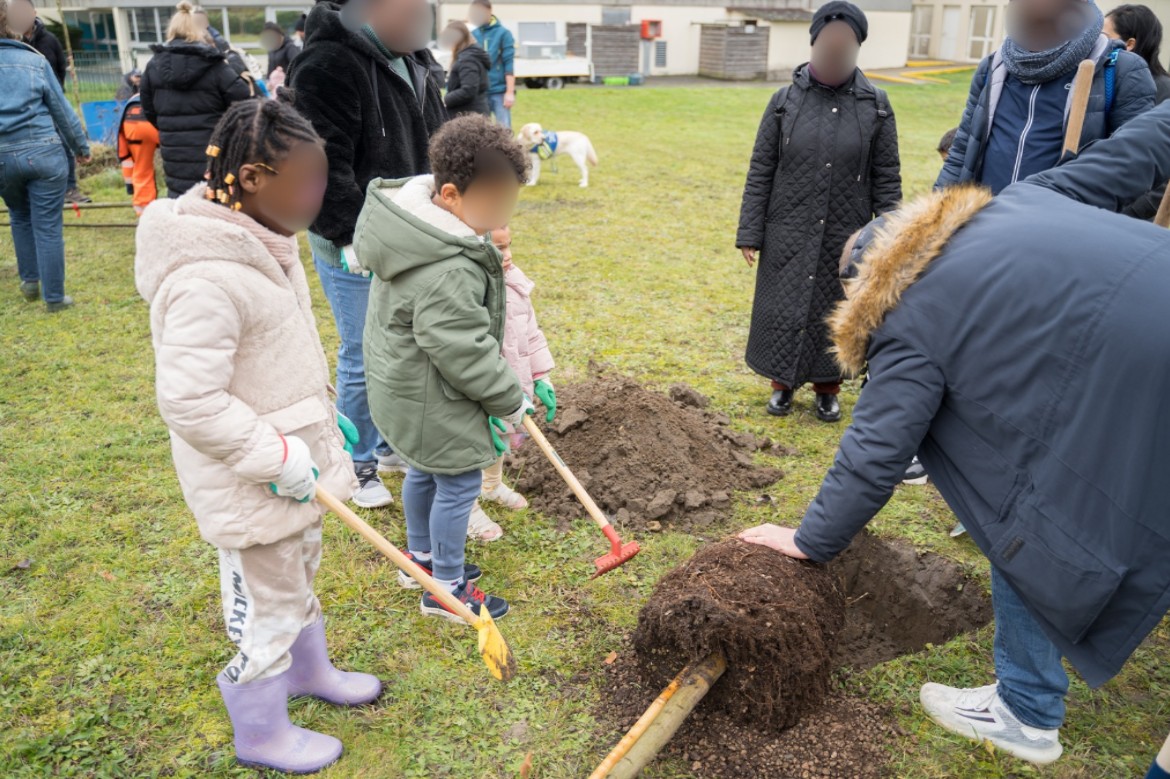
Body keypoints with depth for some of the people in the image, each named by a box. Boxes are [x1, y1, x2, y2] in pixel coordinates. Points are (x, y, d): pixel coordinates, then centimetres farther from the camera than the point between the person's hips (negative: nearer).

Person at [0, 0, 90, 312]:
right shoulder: (33, 59, -2)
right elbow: (61, 108, 2)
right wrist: (81, 146, 14)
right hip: (44, 152, -2)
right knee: (48, 227, 2)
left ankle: (30, 281, 32)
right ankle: (54, 297, 8)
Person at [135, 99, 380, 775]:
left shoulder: (261, 242, 1)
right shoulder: (207, 280, -30)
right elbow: (190, 402, -30)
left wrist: (325, 419, 15)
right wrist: (279, 459, -24)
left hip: (296, 456, 9)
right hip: (253, 485, -9)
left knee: (300, 575, 28)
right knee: (266, 604, 11)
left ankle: (309, 668, 53)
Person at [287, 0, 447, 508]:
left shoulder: (412, 58, 10)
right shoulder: (328, 64, -18)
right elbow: (322, 165, -22)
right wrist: (348, 235, -24)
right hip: (353, 244, -8)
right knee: (363, 357, 2)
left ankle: (390, 443, 36)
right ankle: (360, 464, 21)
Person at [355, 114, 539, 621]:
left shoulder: (415, 223, 0)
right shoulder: (447, 273, -33)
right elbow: (464, 352, -27)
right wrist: (510, 400, -15)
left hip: (405, 387, 10)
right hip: (434, 402, -10)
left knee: (425, 472, 25)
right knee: (459, 485, 5)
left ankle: (422, 556, 46)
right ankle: (446, 588, 22)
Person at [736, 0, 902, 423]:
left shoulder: (875, 106, -2)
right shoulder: (785, 101, -3)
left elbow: (886, 180, 1)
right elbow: (760, 170, -1)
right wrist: (750, 232, -4)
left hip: (845, 237, 0)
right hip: (789, 233, 0)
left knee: (834, 313, 11)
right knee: (783, 309, 7)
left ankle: (827, 388, 30)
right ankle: (783, 382, 28)